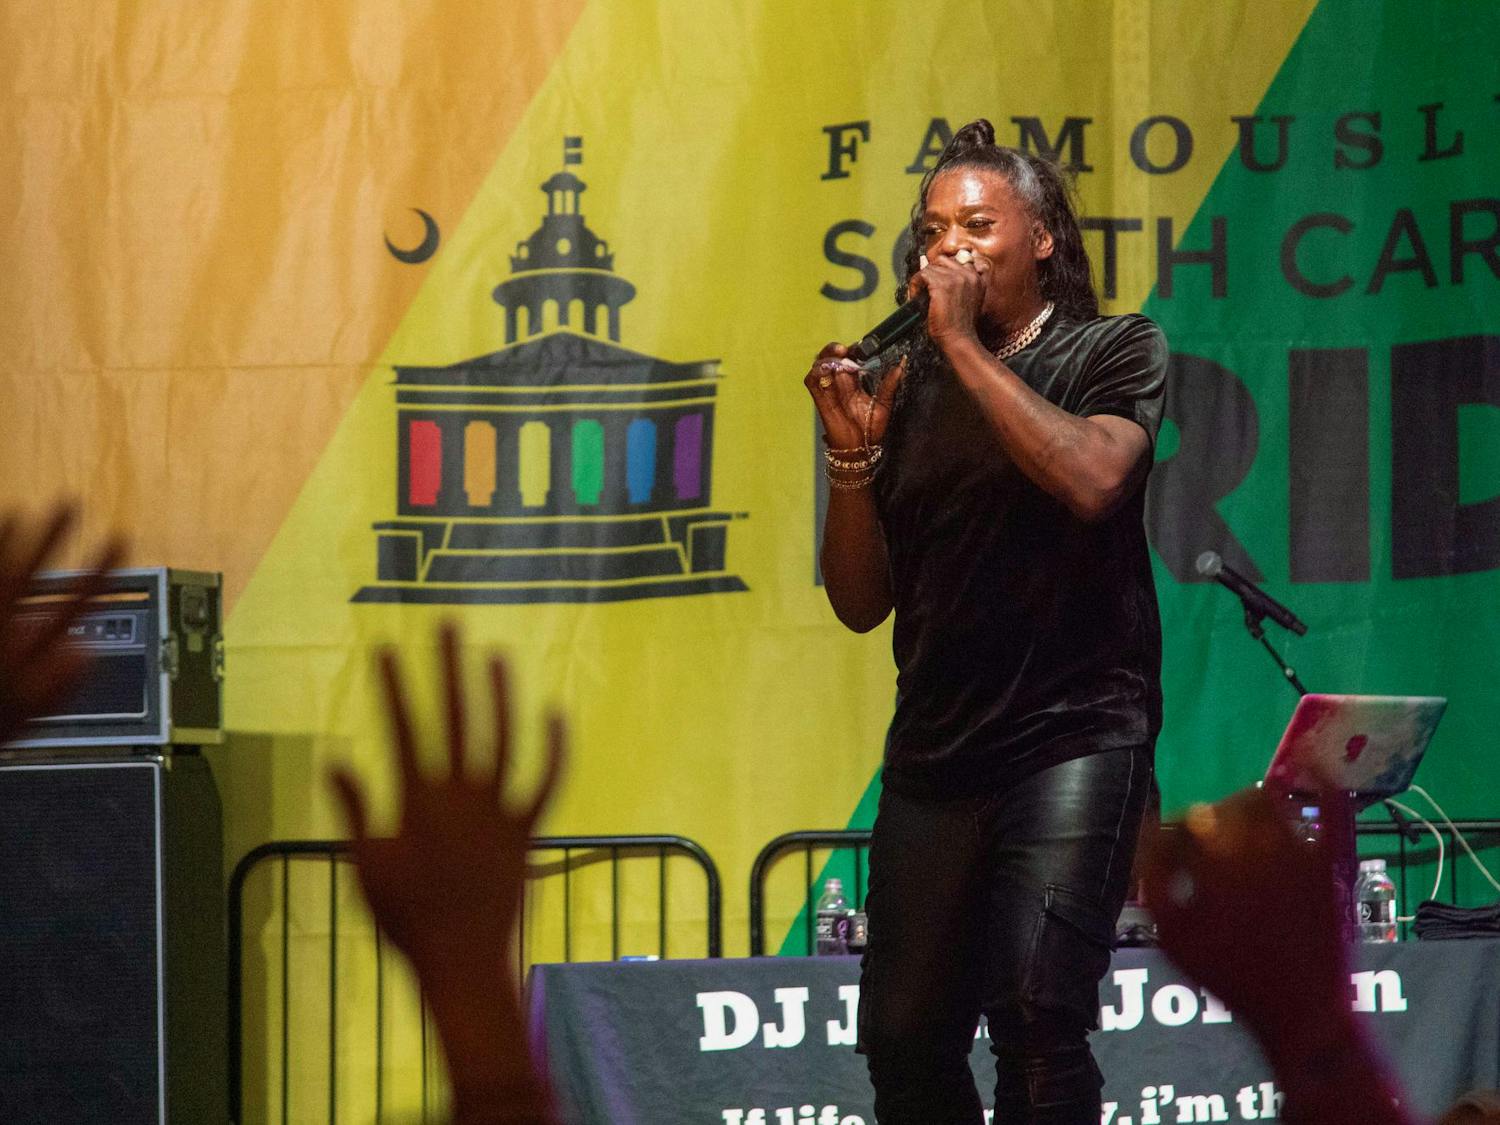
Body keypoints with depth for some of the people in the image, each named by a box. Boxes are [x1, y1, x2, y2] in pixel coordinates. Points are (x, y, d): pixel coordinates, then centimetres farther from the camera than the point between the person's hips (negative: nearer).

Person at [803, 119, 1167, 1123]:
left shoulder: (1116, 352, 2)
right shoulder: (911, 388, 12)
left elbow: (1091, 478, -20)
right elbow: (862, 603, 12)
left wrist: (963, 345, -13)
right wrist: (853, 450, -3)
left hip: (1073, 732, -5)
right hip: (935, 752, 5)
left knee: (1035, 1009, -20)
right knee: (905, 1034, 4)